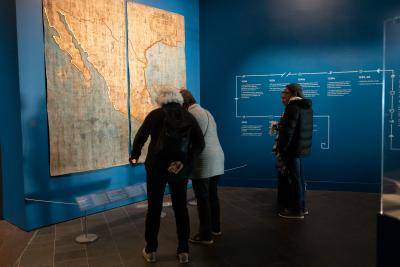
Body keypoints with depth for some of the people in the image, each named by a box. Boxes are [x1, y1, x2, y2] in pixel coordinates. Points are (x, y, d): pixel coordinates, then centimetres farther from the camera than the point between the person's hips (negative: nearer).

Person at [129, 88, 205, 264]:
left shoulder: (155, 114, -2)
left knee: (154, 208, 13)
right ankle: (183, 252, 21)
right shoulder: (189, 117, 2)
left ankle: (150, 251, 25)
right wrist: (185, 161, -9)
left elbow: (140, 137, 3)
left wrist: (134, 155, 19)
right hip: (180, 169, 1)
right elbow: (199, 143, -8)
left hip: (156, 168, -1)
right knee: (181, 208, 14)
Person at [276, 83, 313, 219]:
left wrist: (280, 150, -17)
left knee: (293, 178, -1)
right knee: (298, 177, 18)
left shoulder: (293, 107, -16)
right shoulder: (306, 106, 13)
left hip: (293, 148, -10)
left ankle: (296, 210, 9)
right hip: (302, 147, 10)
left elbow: (288, 131, -21)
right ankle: (301, 206, 29)